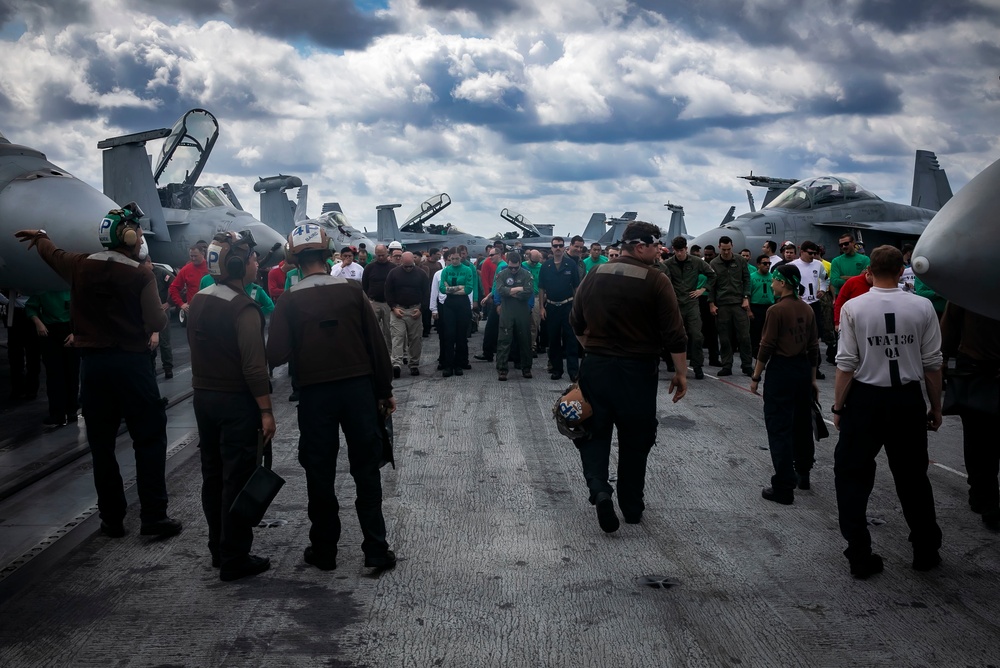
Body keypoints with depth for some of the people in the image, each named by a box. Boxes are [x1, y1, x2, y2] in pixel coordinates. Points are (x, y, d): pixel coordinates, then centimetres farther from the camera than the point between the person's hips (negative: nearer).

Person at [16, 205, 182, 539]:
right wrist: (157, 321, 6)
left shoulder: (80, 265, 2)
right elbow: (156, 322, -19)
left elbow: (52, 253, 24)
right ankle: (154, 516, 2)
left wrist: (39, 235, 46)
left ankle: (112, 518, 18)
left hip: (92, 364, 4)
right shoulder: (141, 275, -11)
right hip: (132, 363, -4)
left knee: (101, 444, 12)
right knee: (149, 440, 4)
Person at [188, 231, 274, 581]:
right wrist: (266, 411, -18)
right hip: (237, 401, -8)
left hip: (203, 397, 8)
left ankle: (218, 549, 27)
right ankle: (234, 560, 5)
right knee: (238, 479, 0)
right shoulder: (243, 309, -20)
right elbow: (254, 368, -23)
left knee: (212, 474, 16)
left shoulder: (198, 301, 4)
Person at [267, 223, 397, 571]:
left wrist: (300, 344, 10)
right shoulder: (352, 290, -3)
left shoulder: (289, 301, -6)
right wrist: (385, 391, 5)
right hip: (358, 388, 1)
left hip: (314, 394, 0)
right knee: (366, 470, 8)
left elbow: (276, 355, -12)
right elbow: (376, 344, -3)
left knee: (320, 474, 12)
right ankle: (376, 549, 11)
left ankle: (324, 550, 21)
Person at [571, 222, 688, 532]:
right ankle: (632, 507, 21)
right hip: (637, 370, -3)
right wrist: (680, 373, -4)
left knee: (594, 431, 12)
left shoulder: (595, 275, 3)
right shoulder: (656, 280, -12)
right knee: (635, 438, 12)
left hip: (595, 366, 3)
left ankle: (599, 490, -10)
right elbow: (674, 334, -14)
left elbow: (577, 323, 12)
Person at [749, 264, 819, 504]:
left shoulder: (776, 310, -14)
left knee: (779, 428, -2)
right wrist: (812, 378, 16)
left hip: (781, 369, -7)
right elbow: (813, 347, 9)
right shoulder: (807, 310, 5)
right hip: (804, 368, 7)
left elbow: (767, 347, -14)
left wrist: (755, 376, -5)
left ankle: (783, 488, -2)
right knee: (802, 423, 20)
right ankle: (803, 474, 35)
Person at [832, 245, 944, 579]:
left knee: (853, 476, 9)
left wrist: (838, 407, 0)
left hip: (865, 400, -2)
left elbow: (846, 365, -9)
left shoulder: (853, 307, -8)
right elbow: (932, 364, 0)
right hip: (908, 401, 2)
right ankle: (926, 552, 30)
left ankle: (860, 556, 10)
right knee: (912, 476, 17)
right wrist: (936, 407, 11)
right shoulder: (922, 307, -3)